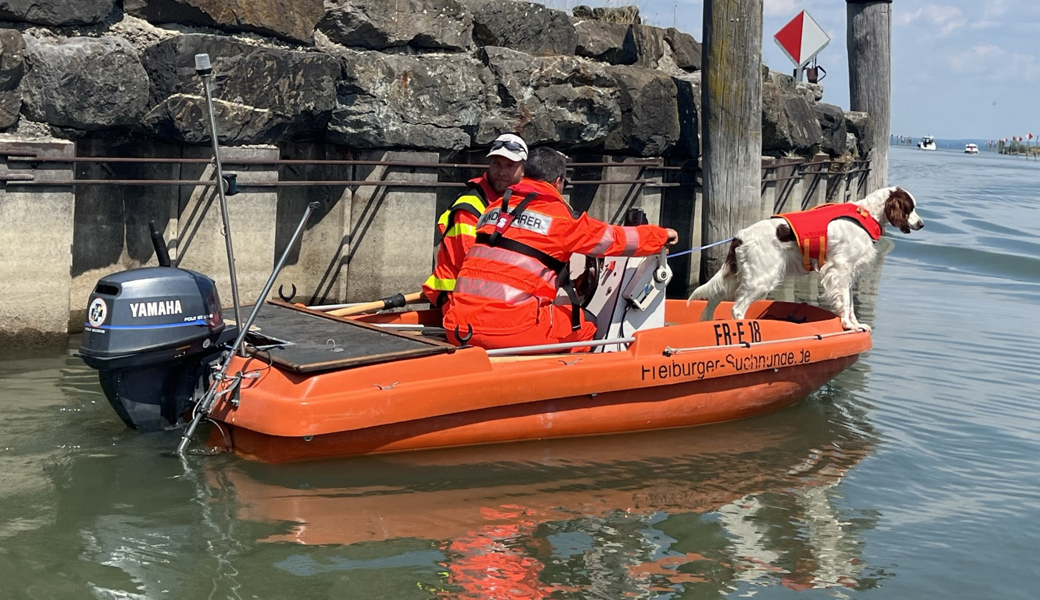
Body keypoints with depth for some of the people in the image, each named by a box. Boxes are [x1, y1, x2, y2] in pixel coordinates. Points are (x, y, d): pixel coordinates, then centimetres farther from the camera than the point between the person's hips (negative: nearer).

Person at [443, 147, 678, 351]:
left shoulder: (494, 209, 17)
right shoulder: (560, 217, 3)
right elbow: (616, 239, 14)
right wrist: (662, 235, 31)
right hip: (511, 328, -6)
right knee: (584, 325, 15)